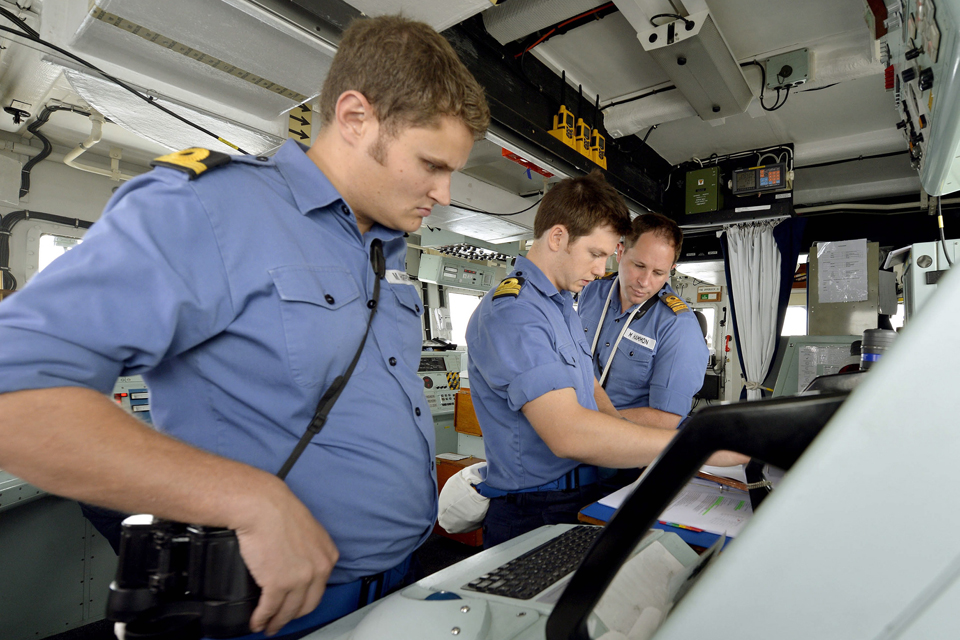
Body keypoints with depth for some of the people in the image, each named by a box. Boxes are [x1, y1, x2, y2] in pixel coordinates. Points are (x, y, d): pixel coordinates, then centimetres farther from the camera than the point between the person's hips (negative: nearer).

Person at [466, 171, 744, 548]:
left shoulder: (564, 306, 12)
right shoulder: (512, 313, -23)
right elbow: (568, 432, -33)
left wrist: (643, 455, 1)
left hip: (583, 498, 9)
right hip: (533, 516, -9)